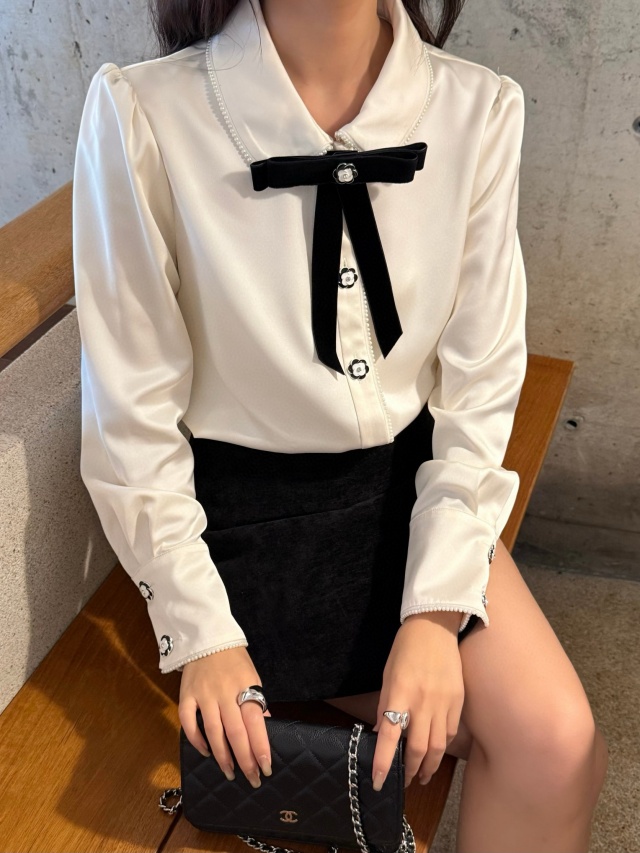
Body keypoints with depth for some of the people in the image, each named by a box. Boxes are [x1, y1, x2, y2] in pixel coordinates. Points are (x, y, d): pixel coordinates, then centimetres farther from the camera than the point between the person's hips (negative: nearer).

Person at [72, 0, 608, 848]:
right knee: (523, 743, -9)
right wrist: (201, 631, -11)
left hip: (407, 481, 3)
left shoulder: (480, 108, -10)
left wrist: (437, 609, -12)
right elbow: (131, 413, -11)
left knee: (557, 745, -13)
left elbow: (479, 389, -6)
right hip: (241, 499, -2)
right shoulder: (143, 112, -18)